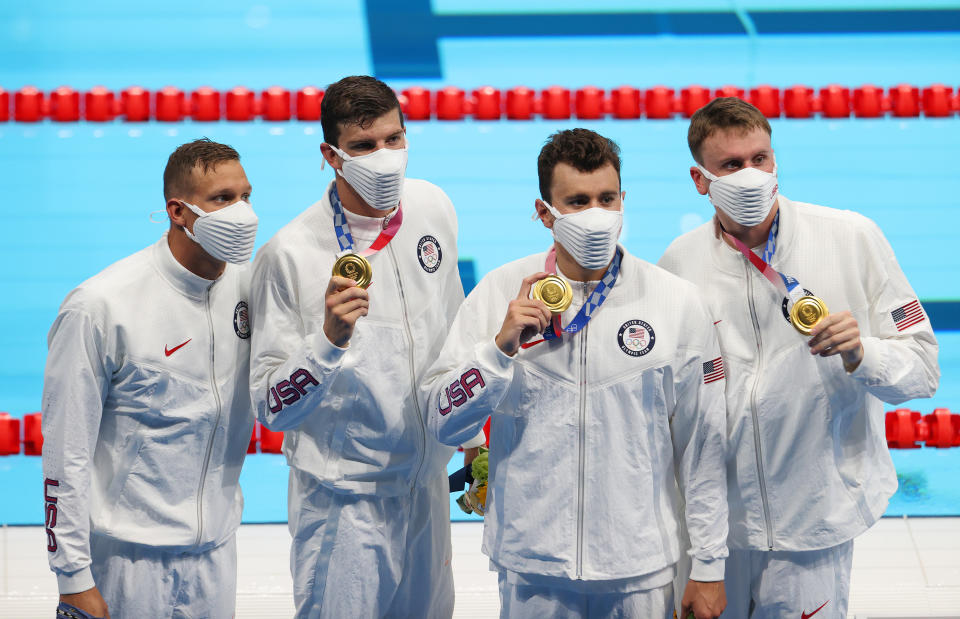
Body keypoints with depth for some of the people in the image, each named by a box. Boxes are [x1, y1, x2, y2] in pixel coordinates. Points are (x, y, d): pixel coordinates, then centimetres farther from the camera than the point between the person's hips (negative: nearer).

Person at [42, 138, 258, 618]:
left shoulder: (250, 285, 1)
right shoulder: (100, 307, -16)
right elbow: (65, 453, -13)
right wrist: (74, 580, -12)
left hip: (216, 547, 5)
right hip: (130, 555, -5)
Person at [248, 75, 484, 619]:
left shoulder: (433, 208, -2)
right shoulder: (291, 253, -20)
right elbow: (270, 407, -20)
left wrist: (473, 438, 19)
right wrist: (329, 339, -35)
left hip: (427, 479, 6)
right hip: (346, 495, -6)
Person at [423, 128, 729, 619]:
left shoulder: (676, 302, -3)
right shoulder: (500, 294, -3)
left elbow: (702, 442, 1)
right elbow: (442, 424, -3)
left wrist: (709, 566, 2)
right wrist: (501, 345, -17)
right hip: (530, 569, 0)